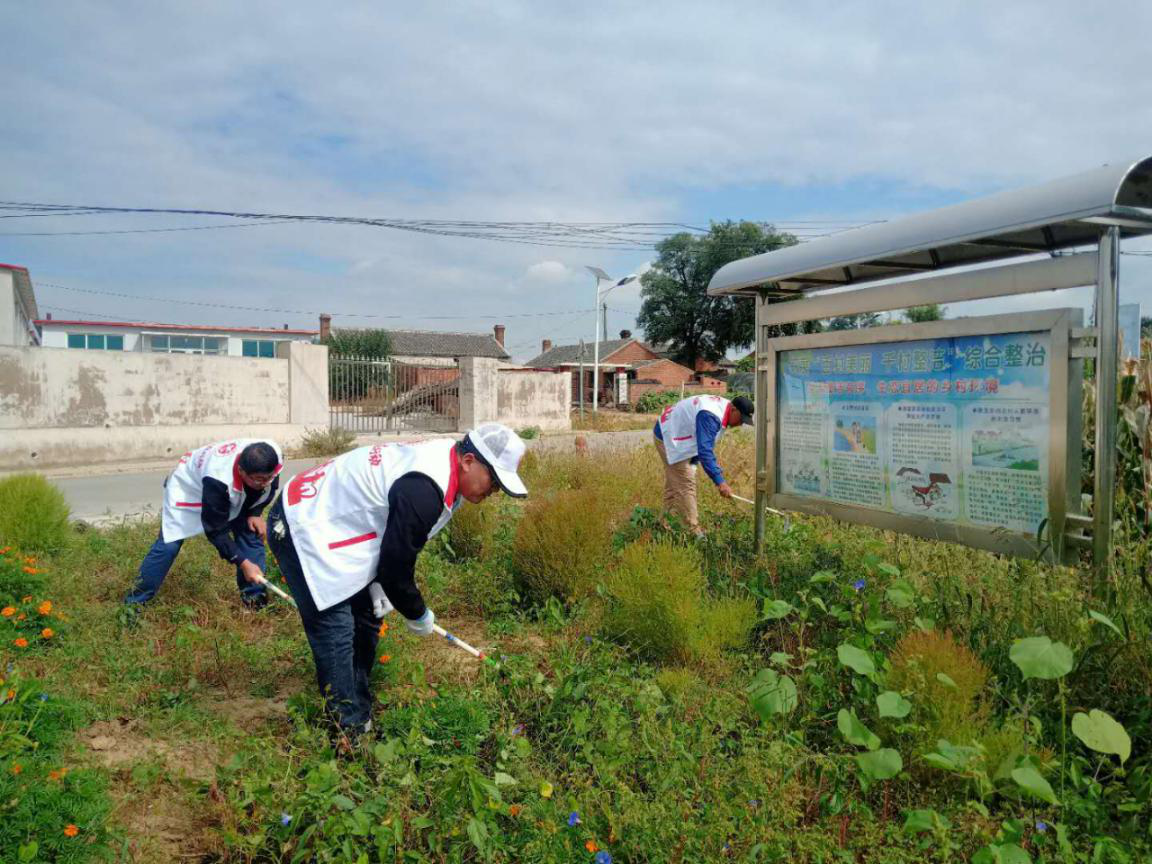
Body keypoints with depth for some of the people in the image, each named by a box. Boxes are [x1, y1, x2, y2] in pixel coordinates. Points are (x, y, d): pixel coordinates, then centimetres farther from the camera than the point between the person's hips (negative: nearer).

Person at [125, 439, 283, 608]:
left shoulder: (275, 457, -33)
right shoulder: (218, 479, -46)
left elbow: (268, 488, -6)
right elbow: (216, 529, -34)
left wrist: (255, 513, -18)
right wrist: (242, 563, -36)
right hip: (187, 485, -5)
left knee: (252, 533, -8)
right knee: (169, 544, -9)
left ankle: (254, 595, 6)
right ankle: (136, 600, 8)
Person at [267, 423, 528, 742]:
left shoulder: (440, 456, -1)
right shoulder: (424, 491, -32)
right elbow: (396, 564, -22)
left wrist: (379, 584, 3)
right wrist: (418, 615, -4)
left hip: (328, 521, 11)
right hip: (303, 529, -11)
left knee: (366, 620, 13)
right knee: (336, 634, -11)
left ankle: (360, 715, 24)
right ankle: (350, 733, -2)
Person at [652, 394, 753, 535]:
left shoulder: (721, 406, -1)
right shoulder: (710, 416, -33)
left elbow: (707, 445, 11)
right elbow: (704, 451, -39)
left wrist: (716, 470, 10)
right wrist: (720, 481, -42)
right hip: (669, 439, -11)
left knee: (673, 483, 17)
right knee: (686, 484, -11)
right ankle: (693, 531, -7)